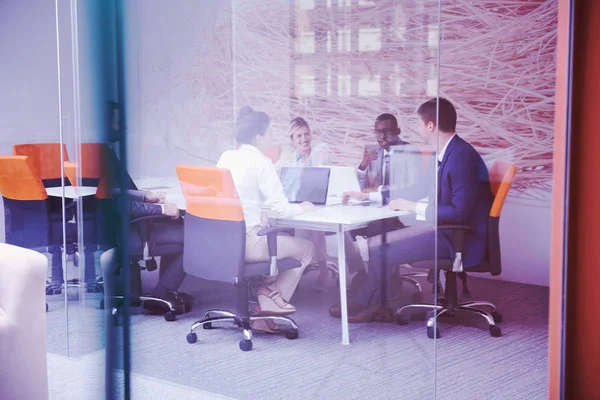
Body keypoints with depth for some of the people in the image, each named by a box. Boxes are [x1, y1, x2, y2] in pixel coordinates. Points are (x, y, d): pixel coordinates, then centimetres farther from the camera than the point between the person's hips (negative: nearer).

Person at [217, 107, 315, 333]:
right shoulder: (260, 162, -13)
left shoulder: (226, 157, 9)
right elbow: (280, 208, -15)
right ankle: (275, 296, 21)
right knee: (306, 248, 13)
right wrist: (303, 208, 3)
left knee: (280, 238, 32)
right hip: (246, 243, -8)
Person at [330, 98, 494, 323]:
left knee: (379, 249, -10)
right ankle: (373, 304, 9)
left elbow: (460, 213, -27)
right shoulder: (445, 154, 9)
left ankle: (363, 304, 12)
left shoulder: (461, 156, -22)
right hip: (444, 228, 10)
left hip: (461, 238, -10)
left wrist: (415, 208, -17)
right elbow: (425, 189, 23)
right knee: (379, 240, 7)